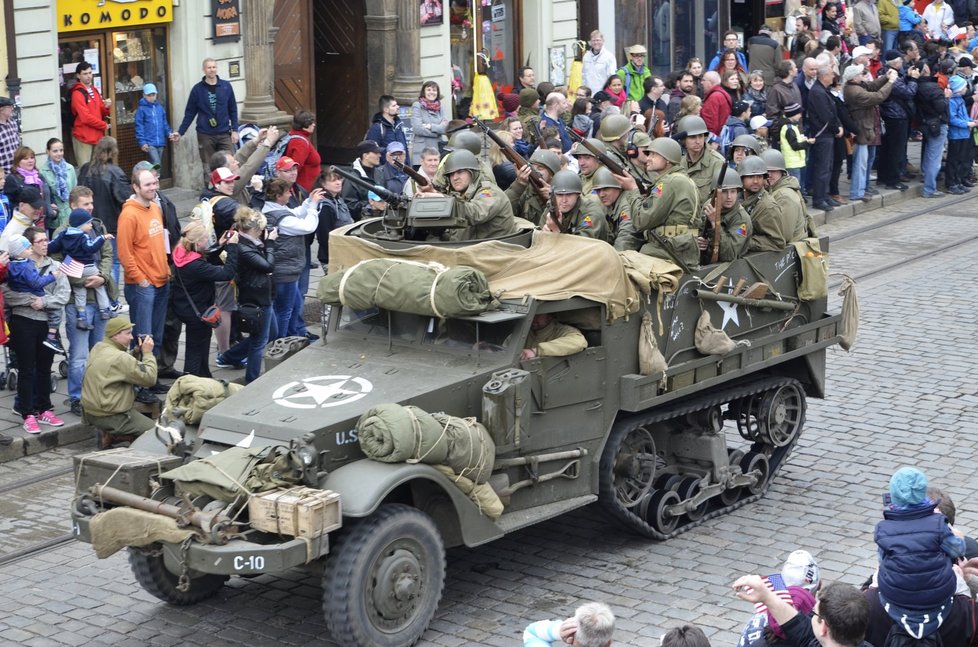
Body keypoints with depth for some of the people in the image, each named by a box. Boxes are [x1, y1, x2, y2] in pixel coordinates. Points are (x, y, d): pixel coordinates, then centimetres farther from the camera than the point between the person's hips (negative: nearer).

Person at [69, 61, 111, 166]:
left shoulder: (95, 91, 14)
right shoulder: (77, 93, -11)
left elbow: (101, 113, 19)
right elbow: (85, 118, -18)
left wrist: (106, 107, -4)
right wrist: (104, 125, -8)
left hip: (97, 136, 8)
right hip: (83, 137, -8)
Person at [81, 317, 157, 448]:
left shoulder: (98, 348, 6)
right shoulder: (119, 357, -23)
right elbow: (149, 378, -19)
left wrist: (136, 352, 4)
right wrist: (147, 353, -9)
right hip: (109, 416, -9)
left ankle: (108, 434, 9)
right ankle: (112, 436, -7)